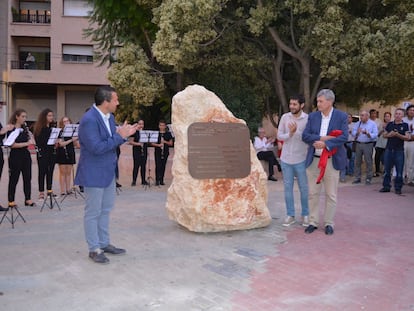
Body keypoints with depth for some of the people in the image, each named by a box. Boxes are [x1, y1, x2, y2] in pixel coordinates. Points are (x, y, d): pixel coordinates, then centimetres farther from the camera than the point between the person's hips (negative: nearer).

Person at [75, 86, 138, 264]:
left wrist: (124, 135, -6)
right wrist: (119, 136, -22)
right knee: (93, 213, 4)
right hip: (94, 173, -9)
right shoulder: (89, 120, -22)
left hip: (108, 171, 9)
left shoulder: (109, 117, 5)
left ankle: (104, 244, 32)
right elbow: (96, 148, -27)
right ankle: (94, 249, 17)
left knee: (106, 210, 18)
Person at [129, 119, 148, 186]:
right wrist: (138, 144, -19)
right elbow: (130, 142, -7)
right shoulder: (134, 132, -1)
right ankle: (134, 181, -3)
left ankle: (143, 181, 13)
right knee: (136, 166, -8)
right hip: (136, 151, -5)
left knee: (143, 166, 6)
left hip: (144, 151, 5)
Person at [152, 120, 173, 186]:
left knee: (163, 166, 3)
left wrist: (165, 142, -12)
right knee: (158, 166, -9)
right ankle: (157, 180, -7)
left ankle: (161, 180, 11)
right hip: (157, 152, -2)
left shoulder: (168, 134, 8)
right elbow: (152, 143, 2)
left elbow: (171, 143, 6)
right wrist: (158, 145, -16)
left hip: (165, 152, 2)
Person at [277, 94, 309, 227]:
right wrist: (289, 133, -17)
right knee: (288, 187, 8)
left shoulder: (308, 119, -8)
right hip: (286, 159, 3)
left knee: (304, 188, 7)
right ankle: (290, 215, 18)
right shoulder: (285, 117, 1)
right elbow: (279, 136, 1)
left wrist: (296, 131, -23)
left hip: (301, 159, -3)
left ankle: (305, 215, 21)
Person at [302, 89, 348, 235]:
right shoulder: (313, 116, 6)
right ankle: (313, 222, 19)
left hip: (332, 160, -3)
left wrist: (325, 144, -21)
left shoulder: (341, 116, -2)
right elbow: (305, 135, -1)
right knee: (313, 193, 7)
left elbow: (344, 137, -12)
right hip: (314, 160, 3)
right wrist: (322, 137, -16)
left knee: (331, 194, 5)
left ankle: (329, 223, 17)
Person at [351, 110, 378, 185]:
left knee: (368, 162, -2)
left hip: (368, 145, -3)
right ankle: (357, 178, 14)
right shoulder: (357, 124, 11)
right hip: (358, 144, 3)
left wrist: (367, 133, -24)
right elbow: (353, 133, 2)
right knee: (357, 162, 6)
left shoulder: (373, 124, 1)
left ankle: (368, 179, 6)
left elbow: (375, 135, -9)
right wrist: (357, 133, -19)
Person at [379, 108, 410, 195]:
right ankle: (386, 186, 14)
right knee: (387, 169, 5)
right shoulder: (390, 124, 11)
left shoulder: (405, 125, 2)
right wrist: (389, 135, -7)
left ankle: (398, 188, 8)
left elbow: (407, 137, -5)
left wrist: (398, 134, -18)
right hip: (389, 149, 3)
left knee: (399, 170, 0)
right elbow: (384, 135, 15)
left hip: (399, 150, -3)